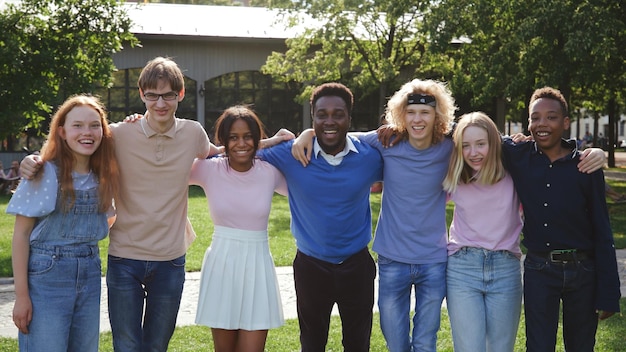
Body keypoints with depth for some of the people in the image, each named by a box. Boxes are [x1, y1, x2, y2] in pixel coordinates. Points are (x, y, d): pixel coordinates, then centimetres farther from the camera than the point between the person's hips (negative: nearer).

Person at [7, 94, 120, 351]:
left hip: (89, 274, 6)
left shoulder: (103, 176, 5)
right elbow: (21, 234, -9)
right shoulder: (45, 173, -10)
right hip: (46, 273, -5)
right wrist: (21, 295, -13)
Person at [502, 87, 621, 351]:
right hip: (539, 270, 0)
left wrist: (608, 294, -4)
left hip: (583, 270, 0)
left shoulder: (587, 167, -3)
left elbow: (602, 233, -2)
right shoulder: (516, 157, -2)